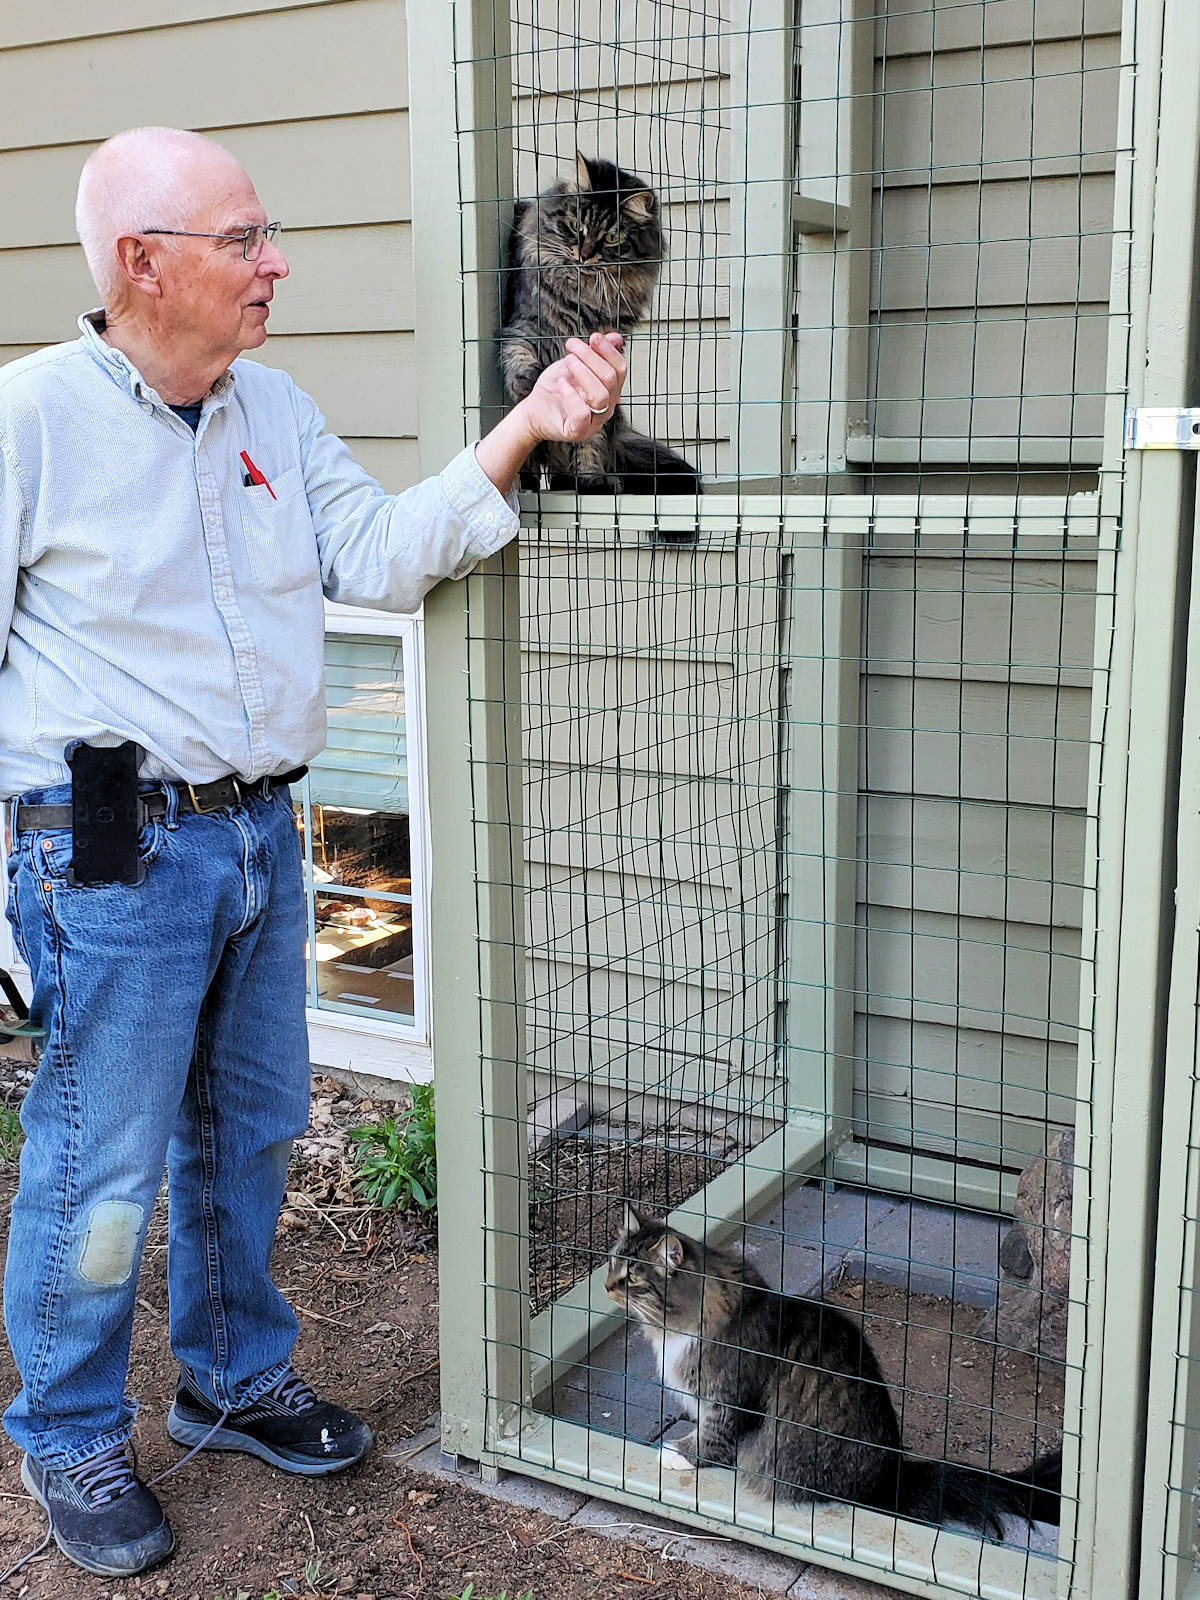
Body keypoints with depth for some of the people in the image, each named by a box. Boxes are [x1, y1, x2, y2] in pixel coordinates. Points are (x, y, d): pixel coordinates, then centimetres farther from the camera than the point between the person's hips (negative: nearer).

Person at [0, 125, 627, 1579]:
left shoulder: (275, 410, 9)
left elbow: (385, 557, -1)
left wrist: (523, 432, -12)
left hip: (259, 832, 7)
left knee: (250, 1130, 19)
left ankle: (235, 1379, 40)